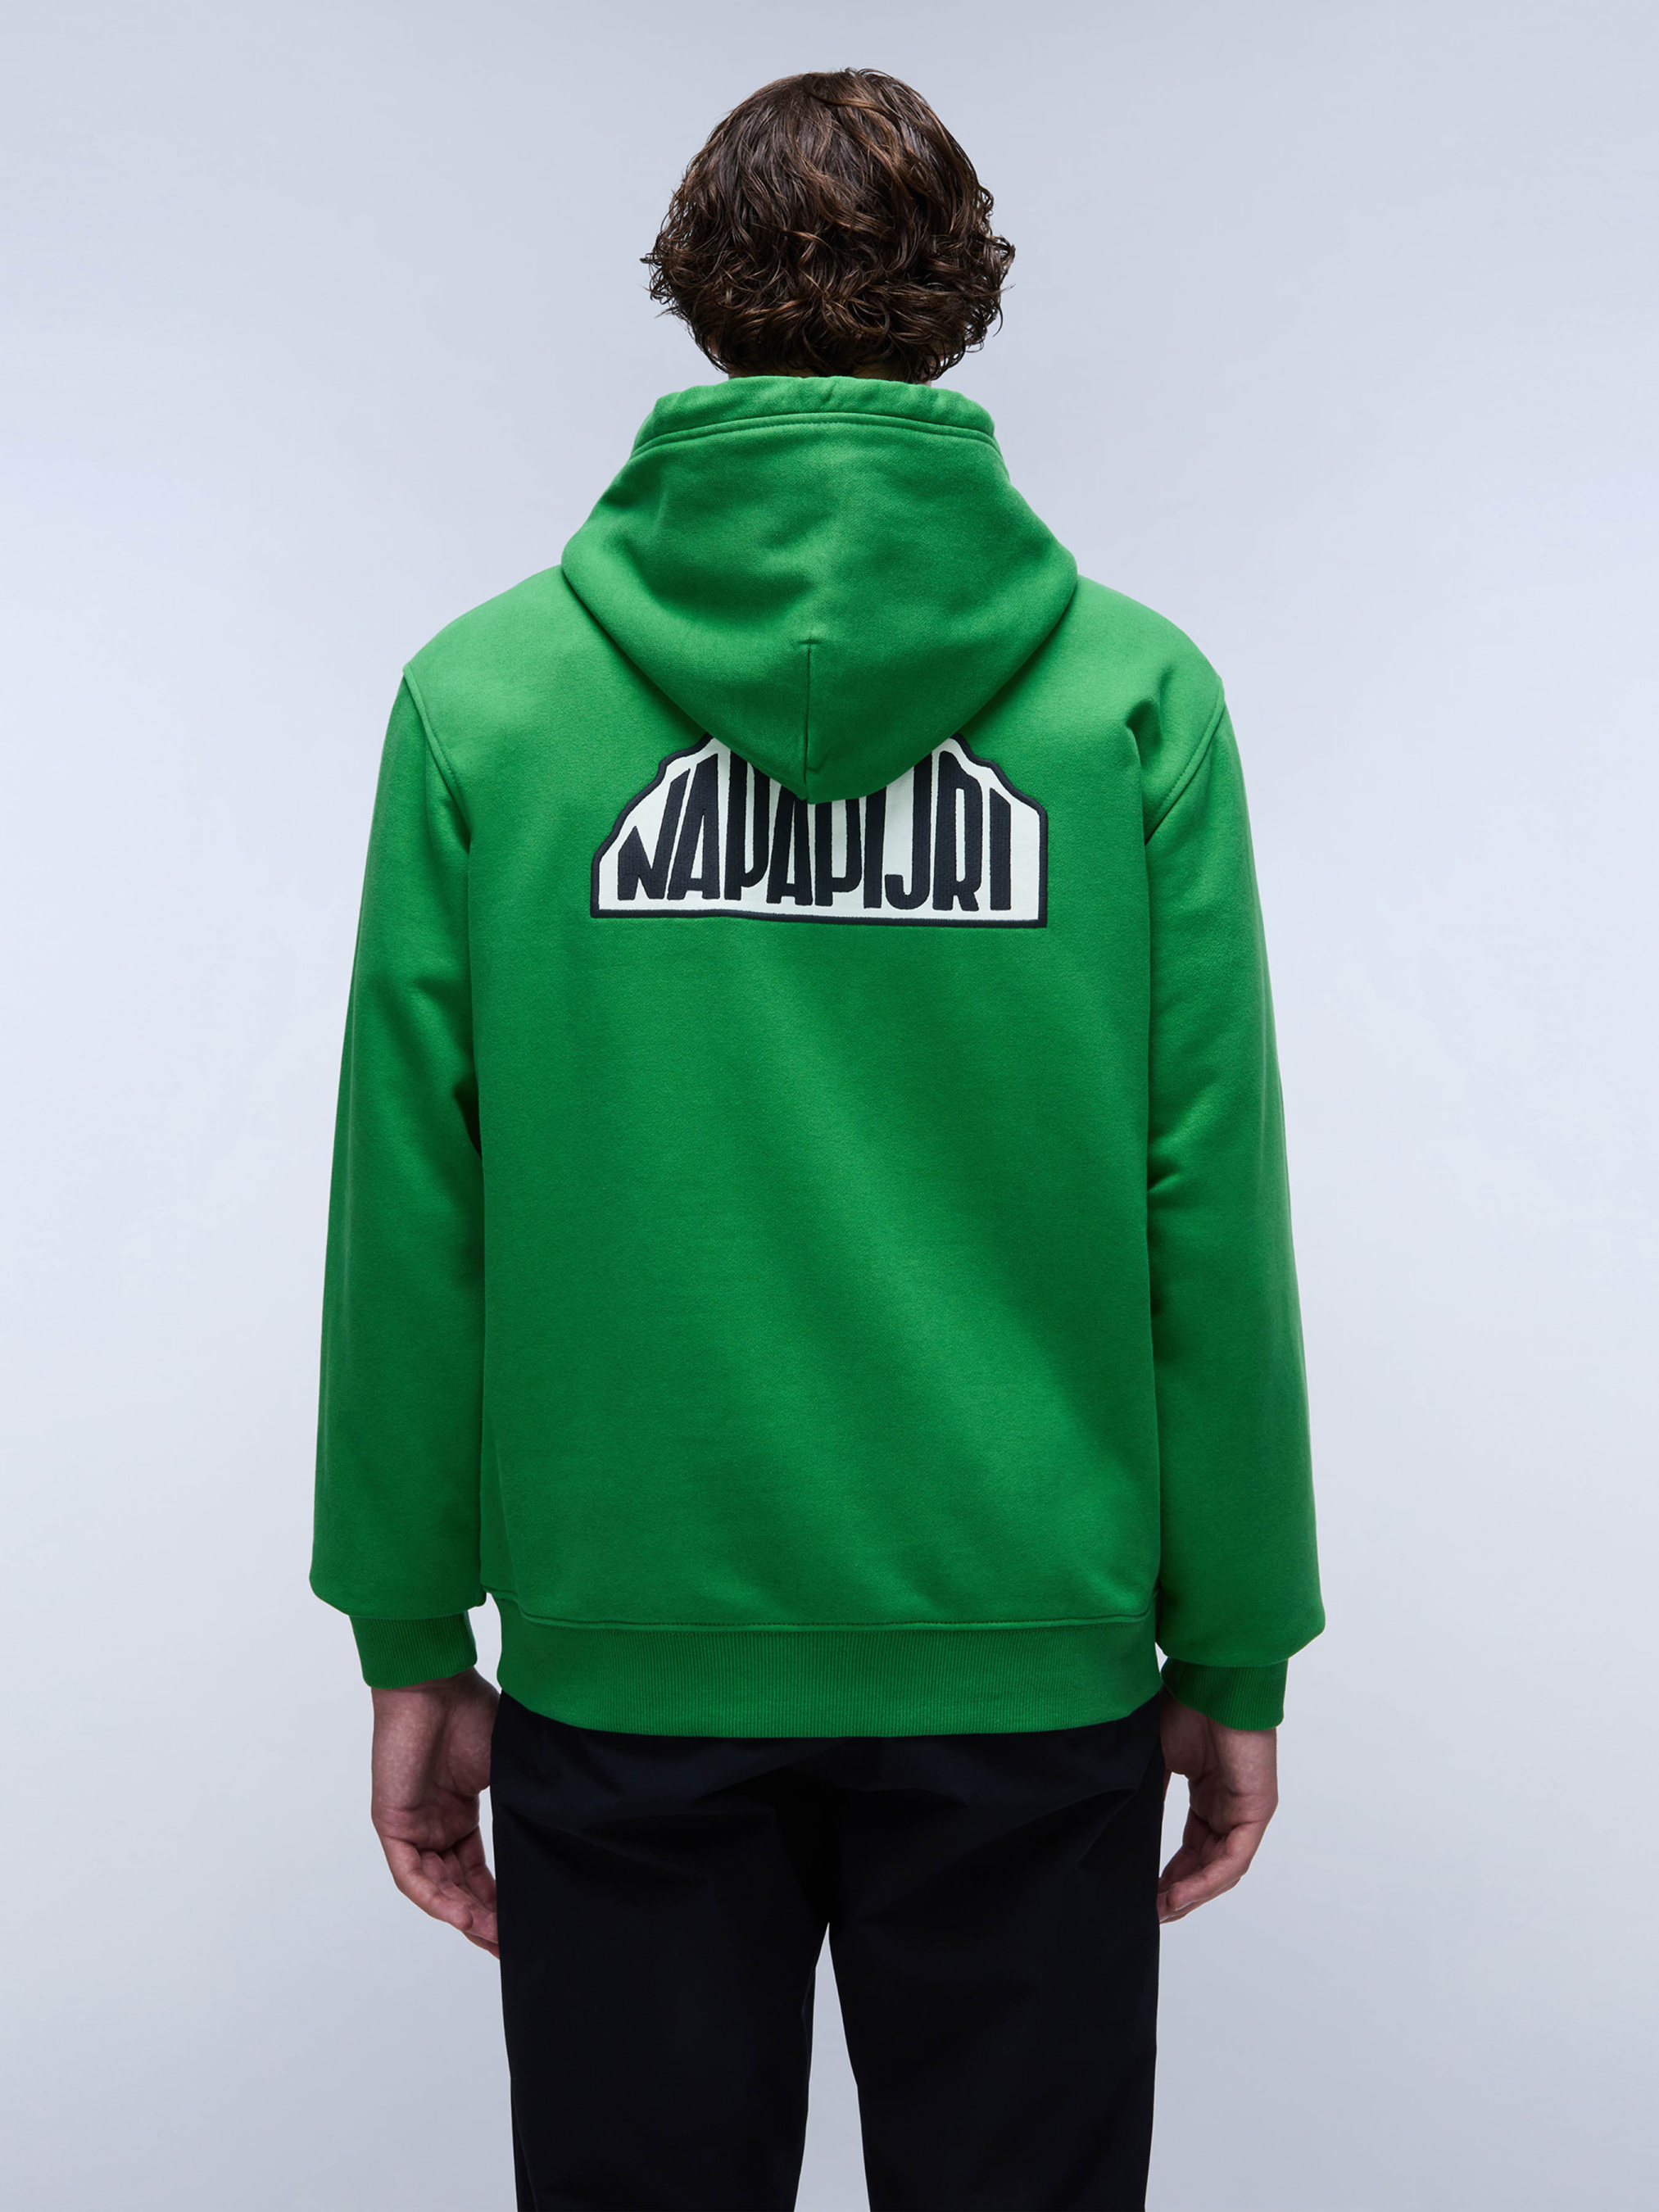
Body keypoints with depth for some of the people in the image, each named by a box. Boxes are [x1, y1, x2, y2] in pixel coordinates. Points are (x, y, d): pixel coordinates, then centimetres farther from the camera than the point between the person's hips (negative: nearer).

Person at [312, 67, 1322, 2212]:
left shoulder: (485, 690, -4)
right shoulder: (1137, 692, -4)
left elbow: (409, 1209, -4)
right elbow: (1212, 1212, -5)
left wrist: (412, 1637, 6)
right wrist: (1234, 1653, 5)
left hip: (623, 1657, 1)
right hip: (1033, 1657, 0)